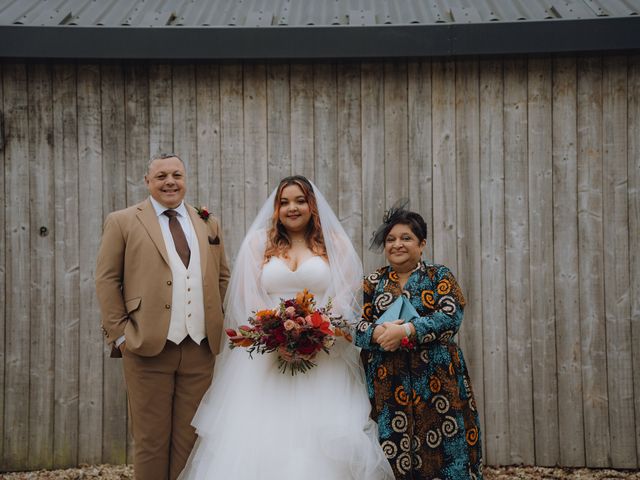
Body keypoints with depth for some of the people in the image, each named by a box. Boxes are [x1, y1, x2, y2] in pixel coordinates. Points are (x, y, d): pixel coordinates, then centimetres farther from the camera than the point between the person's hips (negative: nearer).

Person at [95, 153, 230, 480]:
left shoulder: (209, 224, 14)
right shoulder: (122, 222, 3)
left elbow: (222, 277, 20)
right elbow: (107, 280, 0)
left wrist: (220, 324, 11)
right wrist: (119, 334, -6)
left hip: (200, 348, 3)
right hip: (149, 346, -3)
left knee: (190, 439, 8)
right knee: (151, 440, 5)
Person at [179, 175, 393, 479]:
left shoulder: (334, 244, 11)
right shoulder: (258, 242, 13)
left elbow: (345, 297, 3)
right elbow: (249, 297, 5)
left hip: (323, 357, 0)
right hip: (267, 353, 1)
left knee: (322, 440, -6)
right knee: (262, 435, -5)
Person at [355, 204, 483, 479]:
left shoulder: (440, 276, 7)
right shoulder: (372, 283, 13)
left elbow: (451, 317, -8)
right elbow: (355, 327, 3)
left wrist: (405, 330, -19)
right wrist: (379, 333, -18)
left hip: (436, 381, -1)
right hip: (386, 385, 1)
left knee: (444, 452, -3)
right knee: (392, 454, -1)